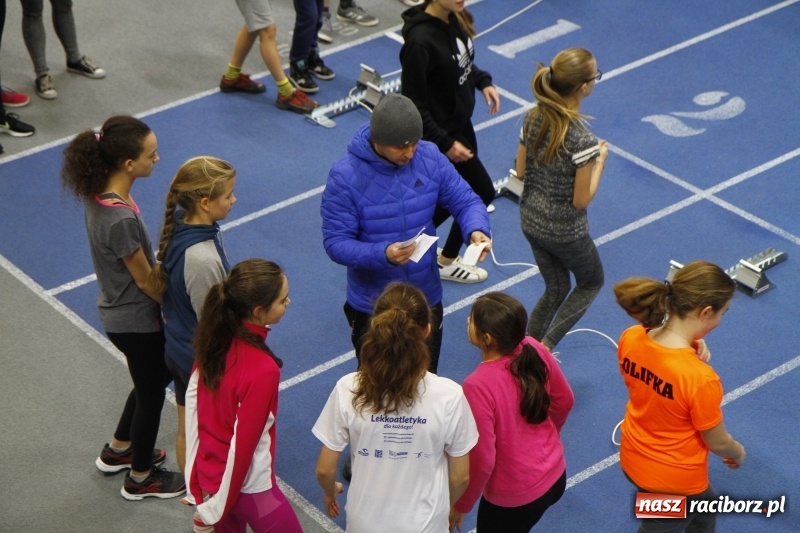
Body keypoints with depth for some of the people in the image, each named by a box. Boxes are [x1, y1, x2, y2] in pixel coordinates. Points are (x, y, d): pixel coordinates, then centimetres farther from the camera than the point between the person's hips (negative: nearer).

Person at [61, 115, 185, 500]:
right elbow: (145, 281, -21)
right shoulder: (121, 220, -35)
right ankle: (141, 479, 36)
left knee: (154, 377, 30)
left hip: (118, 313, 8)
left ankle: (118, 451, 48)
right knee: (152, 394, 15)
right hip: (137, 321, -8)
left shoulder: (98, 194, -9)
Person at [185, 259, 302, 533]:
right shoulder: (263, 371, -31)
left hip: (209, 472, 7)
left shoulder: (214, 336, -10)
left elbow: (192, 397, 0)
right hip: (245, 485, -7)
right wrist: (217, 509, -11)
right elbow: (243, 442, -23)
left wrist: (197, 484, 9)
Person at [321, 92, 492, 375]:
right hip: (372, 306, -3)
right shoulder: (345, 176, -21)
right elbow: (335, 243, -22)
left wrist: (476, 229, -25)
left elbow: (465, 200, -3)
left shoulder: (430, 157, -11)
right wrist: (382, 254, -37)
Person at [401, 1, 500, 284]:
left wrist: (483, 81, -2)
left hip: (461, 121, 8)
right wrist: (445, 143, -21)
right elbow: (414, 104, -24)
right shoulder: (420, 41, -30)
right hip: (441, 131, -8)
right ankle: (447, 262, 26)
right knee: (482, 192, 5)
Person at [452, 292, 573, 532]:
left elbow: (482, 461, -24)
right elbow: (564, 401, 2)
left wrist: (461, 506, -7)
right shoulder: (535, 350, -15)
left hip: (512, 498, -6)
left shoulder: (478, 386, -33)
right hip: (556, 477, 6)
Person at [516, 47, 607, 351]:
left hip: (530, 221, 6)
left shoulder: (534, 117, -10)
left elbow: (521, 171, 2)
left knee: (556, 290, 27)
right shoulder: (582, 140, -30)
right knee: (591, 283, 24)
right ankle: (544, 348, 17)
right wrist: (600, 160, -9)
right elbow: (581, 200, -21)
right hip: (564, 231, -6)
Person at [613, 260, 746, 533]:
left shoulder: (630, 339, -19)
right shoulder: (701, 378, -36)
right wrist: (738, 453, 4)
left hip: (633, 461, 6)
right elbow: (717, 442, -19)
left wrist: (690, 347, -13)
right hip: (675, 479, -6)